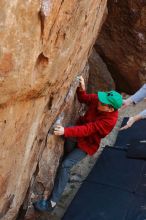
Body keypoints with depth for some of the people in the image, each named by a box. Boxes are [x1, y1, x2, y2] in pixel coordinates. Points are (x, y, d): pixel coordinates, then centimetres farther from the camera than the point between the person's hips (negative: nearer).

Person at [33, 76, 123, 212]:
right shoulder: (98, 99, -15)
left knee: (65, 165, -18)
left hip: (87, 144, -7)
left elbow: (87, 129, -37)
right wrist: (81, 88, -21)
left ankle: (52, 202, -14)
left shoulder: (109, 120, -33)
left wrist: (65, 131, -46)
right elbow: (83, 99, 1)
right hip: (79, 134, 7)